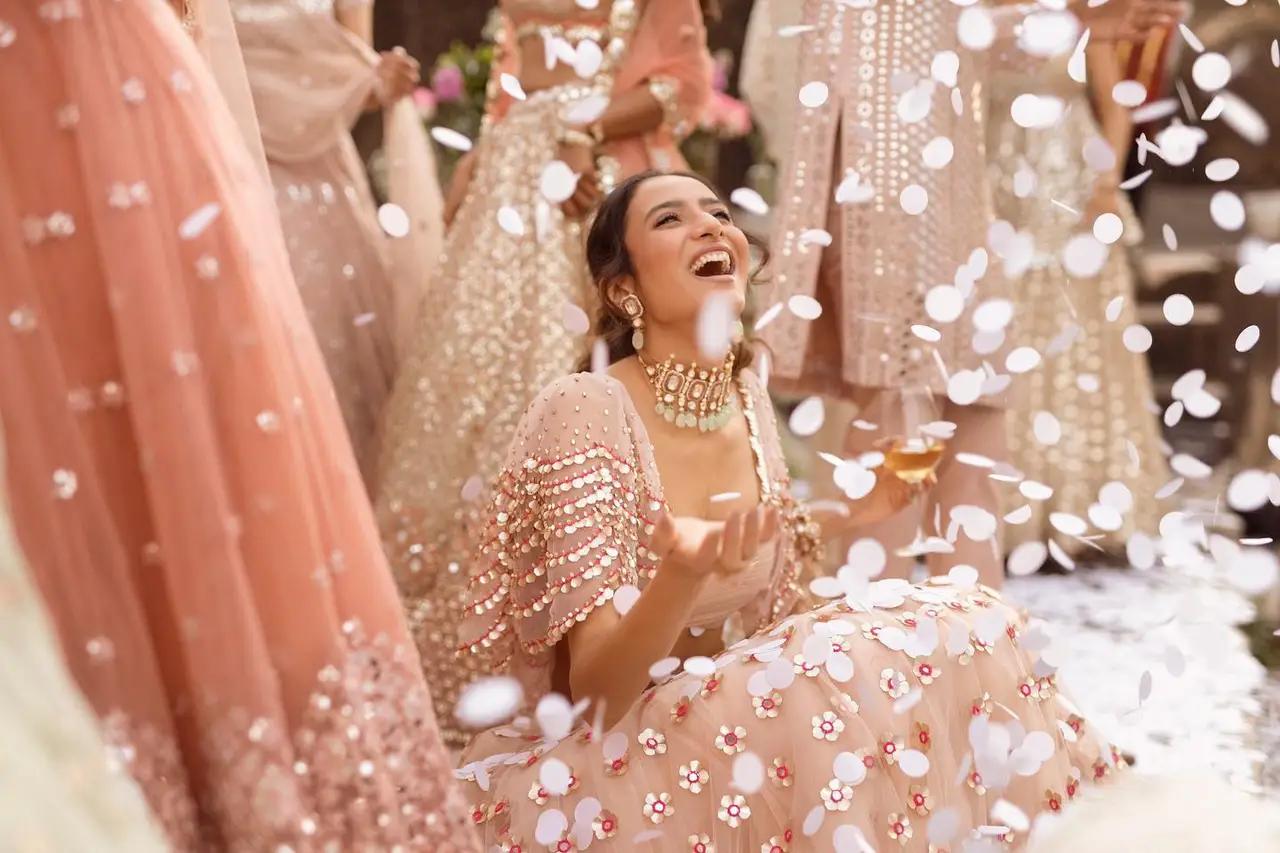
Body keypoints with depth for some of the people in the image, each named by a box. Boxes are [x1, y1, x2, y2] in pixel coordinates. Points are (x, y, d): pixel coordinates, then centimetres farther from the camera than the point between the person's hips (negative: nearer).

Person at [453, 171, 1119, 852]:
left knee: (960, 628, -9)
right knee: (847, 680, -29)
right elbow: (593, 693, -21)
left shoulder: (748, 397, 3)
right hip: (604, 765, -7)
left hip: (726, 729, 7)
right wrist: (682, 573, -39)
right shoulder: (583, 412, -19)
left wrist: (848, 518, 1)